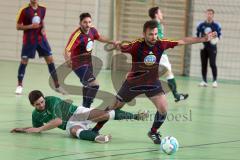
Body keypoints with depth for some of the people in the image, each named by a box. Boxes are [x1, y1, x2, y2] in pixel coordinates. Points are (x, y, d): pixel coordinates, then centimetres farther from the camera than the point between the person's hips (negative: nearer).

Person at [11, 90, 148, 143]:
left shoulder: (52, 101, -17)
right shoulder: (36, 115, 2)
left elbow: (58, 121, -24)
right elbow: (36, 128, 22)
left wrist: (39, 129, -24)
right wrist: (22, 129, 4)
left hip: (77, 113, -2)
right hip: (69, 125, 2)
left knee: (106, 114, -27)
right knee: (75, 131, -38)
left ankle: (135, 116, -29)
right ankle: (96, 137, -69)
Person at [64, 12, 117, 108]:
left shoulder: (92, 30, -9)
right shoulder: (77, 35, -31)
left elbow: (99, 38, 14)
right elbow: (67, 50, -40)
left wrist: (112, 42, 15)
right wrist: (68, 59, -58)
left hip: (88, 62, 9)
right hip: (79, 65, -9)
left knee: (88, 84, 31)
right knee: (94, 85, -25)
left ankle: (84, 105, 54)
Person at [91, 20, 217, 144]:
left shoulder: (161, 44, -15)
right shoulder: (137, 45, -25)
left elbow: (183, 41, -7)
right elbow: (122, 48, -38)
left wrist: (204, 39, -7)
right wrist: (117, 45, -62)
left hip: (152, 83, 2)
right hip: (133, 82, -2)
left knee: (163, 109, -13)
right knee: (115, 107, 8)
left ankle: (153, 132, 13)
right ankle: (96, 129, 28)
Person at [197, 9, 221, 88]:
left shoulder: (216, 25, -1)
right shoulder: (201, 25, 6)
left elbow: (219, 35, 0)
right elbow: (197, 36, 12)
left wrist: (215, 39, -20)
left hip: (212, 47, -3)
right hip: (203, 47, 3)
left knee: (212, 64, -10)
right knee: (203, 64, 4)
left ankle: (215, 80, -1)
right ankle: (204, 81, 11)